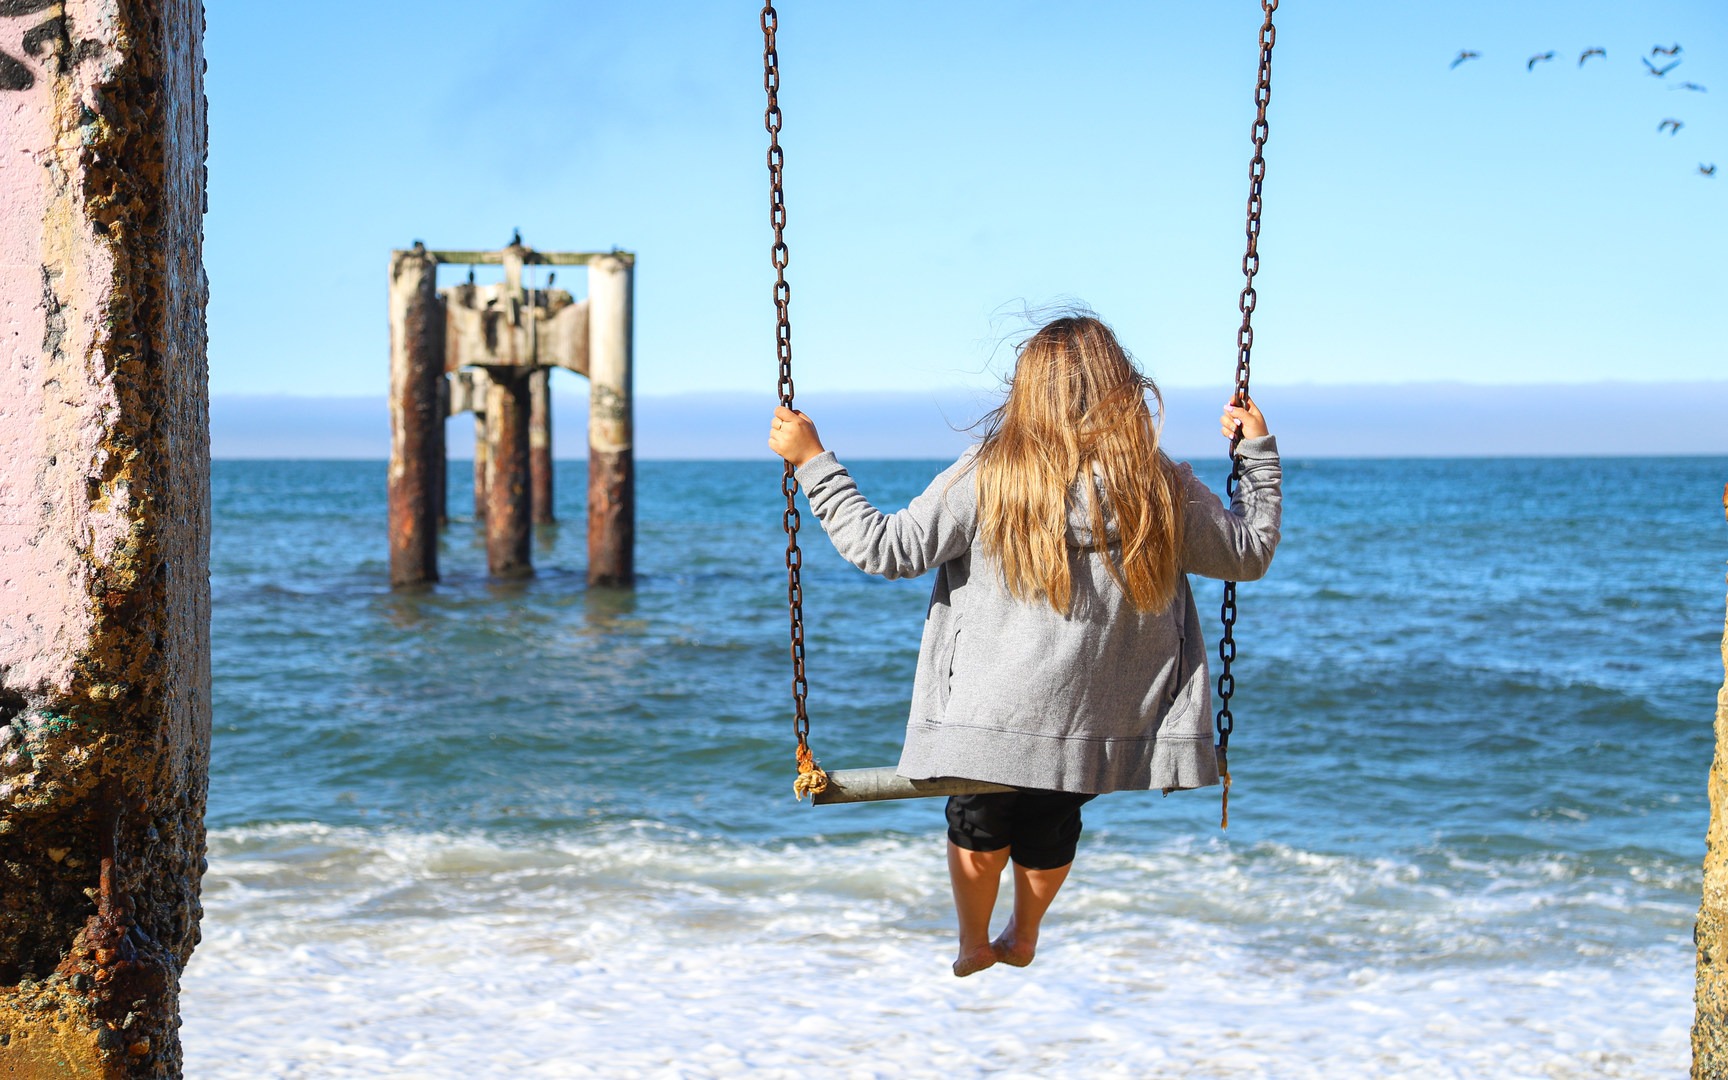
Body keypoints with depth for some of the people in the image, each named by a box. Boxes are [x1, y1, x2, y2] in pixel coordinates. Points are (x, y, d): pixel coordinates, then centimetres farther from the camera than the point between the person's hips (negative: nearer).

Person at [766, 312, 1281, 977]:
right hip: (1094, 722, 3)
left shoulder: (987, 475, -14)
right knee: (1051, 835, 27)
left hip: (992, 716, -2)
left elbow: (887, 549, -11)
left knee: (978, 830, 24)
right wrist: (1259, 452, 22)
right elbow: (1250, 552, 9)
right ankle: (1022, 939, 47)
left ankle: (972, 947, 40)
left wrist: (812, 461, -3)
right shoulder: (1163, 487, -6)